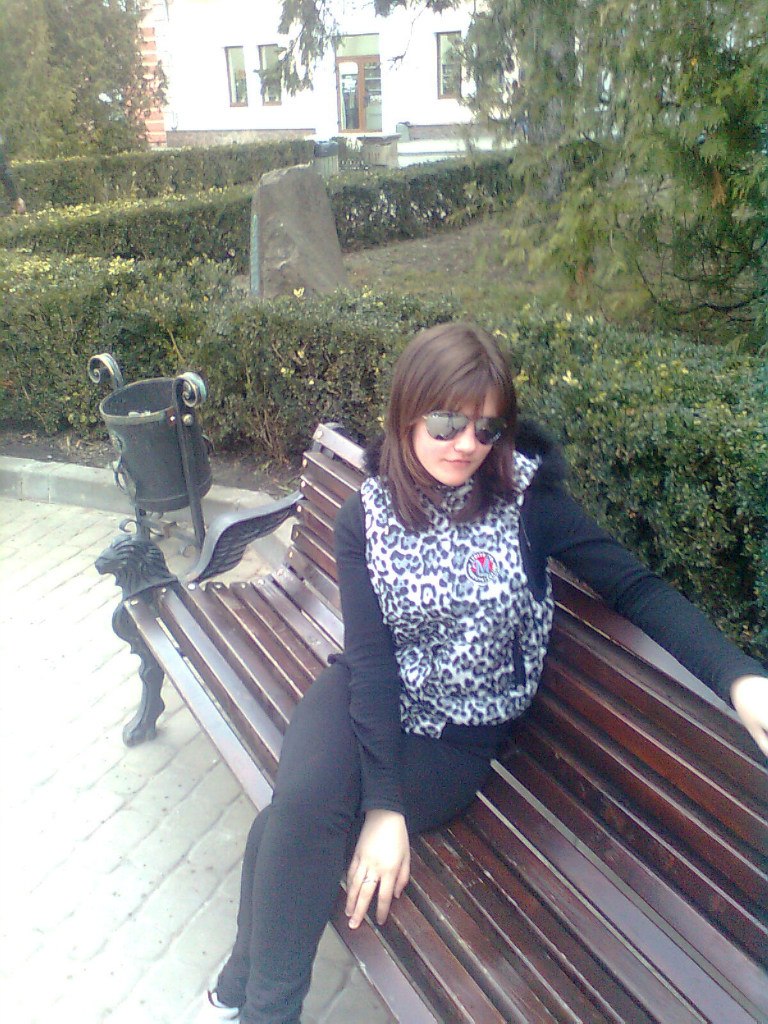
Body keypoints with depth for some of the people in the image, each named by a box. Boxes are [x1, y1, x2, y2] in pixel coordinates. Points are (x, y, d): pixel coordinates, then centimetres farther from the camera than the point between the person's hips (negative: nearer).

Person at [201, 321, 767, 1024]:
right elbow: (370, 656, -13)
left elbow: (635, 586, -13)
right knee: (303, 806, -27)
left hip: (461, 735, -1)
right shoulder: (366, 515, -7)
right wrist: (382, 803, -20)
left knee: (294, 833, -21)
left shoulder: (527, 495, -10)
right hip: (368, 700, 2)